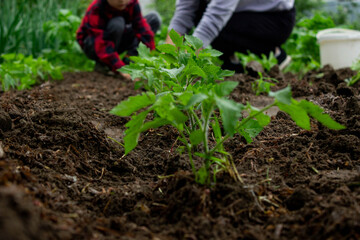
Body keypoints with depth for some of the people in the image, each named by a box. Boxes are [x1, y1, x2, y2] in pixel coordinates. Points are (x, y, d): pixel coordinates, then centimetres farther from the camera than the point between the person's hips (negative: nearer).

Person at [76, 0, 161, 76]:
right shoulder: (96, 10, -31)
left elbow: (141, 27, -23)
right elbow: (102, 46, -38)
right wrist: (121, 69, -48)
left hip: (116, 41, 6)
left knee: (154, 18, -8)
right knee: (117, 23, -37)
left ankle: (128, 60, -15)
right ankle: (102, 64, -16)